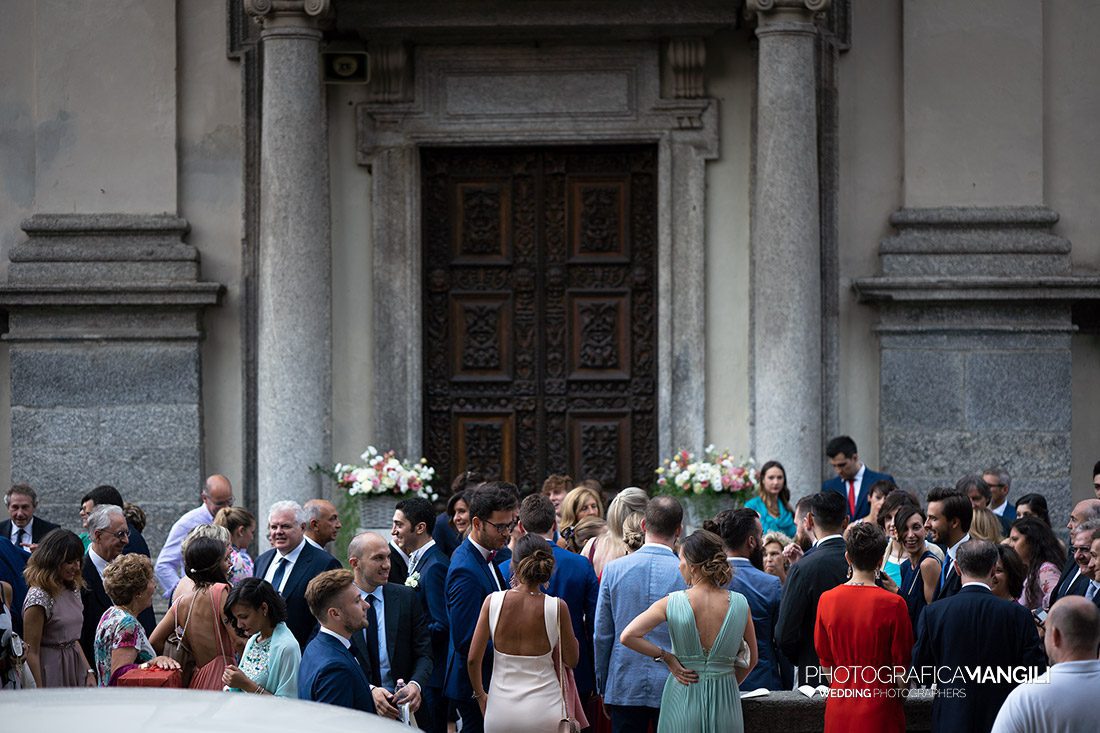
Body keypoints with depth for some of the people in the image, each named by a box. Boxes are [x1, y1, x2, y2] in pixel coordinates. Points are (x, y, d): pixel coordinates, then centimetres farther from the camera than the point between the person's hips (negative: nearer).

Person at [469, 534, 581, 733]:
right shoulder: (557, 607, -10)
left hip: (501, 708, 1)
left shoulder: (493, 601, -6)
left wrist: (480, 694, 14)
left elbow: (473, 659, -3)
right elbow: (571, 660, 3)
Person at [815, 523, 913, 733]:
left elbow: (825, 660, 9)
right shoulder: (893, 604, -12)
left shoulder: (826, 600, -1)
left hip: (839, 709, 4)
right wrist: (899, 694, 13)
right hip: (880, 708, -4)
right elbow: (902, 663, -4)